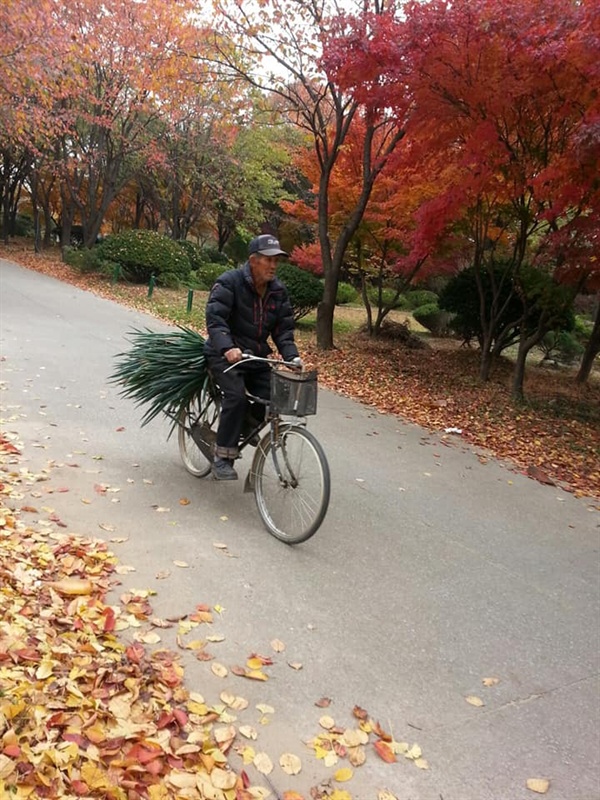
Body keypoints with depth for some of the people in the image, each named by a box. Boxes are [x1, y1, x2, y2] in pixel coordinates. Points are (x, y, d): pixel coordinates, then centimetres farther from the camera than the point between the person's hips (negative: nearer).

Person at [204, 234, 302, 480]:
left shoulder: (278, 291, 4)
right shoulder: (229, 283, -14)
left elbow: (284, 329, 3)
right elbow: (215, 319, -25)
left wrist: (291, 356, -15)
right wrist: (227, 348, -41)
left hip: (256, 358, 6)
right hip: (226, 356, -6)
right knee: (236, 397, -27)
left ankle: (242, 431, 22)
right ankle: (223, 458, -16)